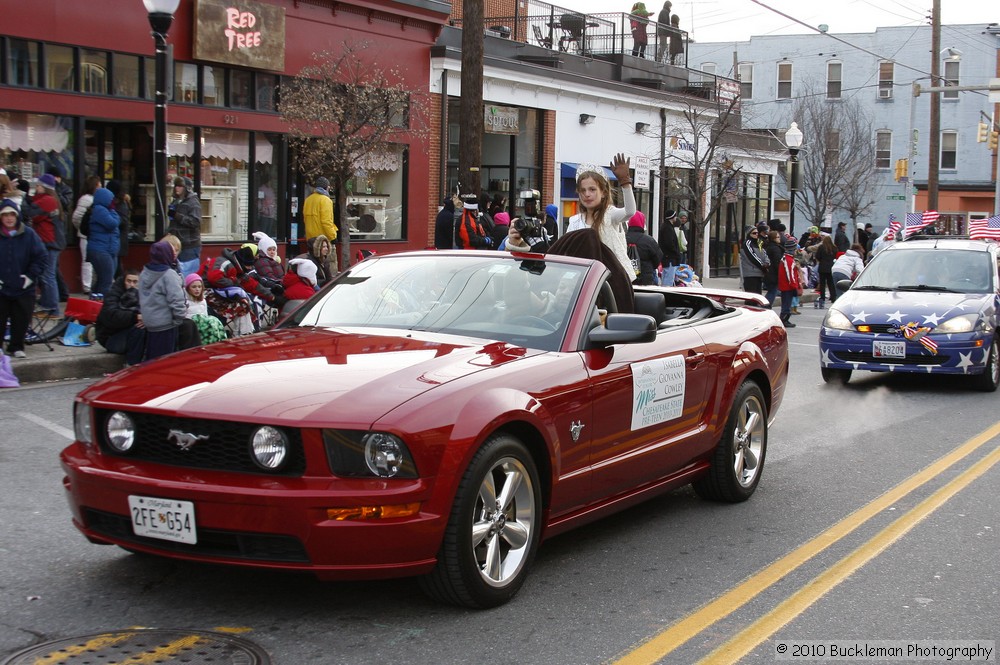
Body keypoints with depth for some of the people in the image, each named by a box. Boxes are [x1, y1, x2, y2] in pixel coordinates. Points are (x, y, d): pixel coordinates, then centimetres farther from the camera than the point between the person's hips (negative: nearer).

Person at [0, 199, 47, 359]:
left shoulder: (29, 234, -2)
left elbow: (42, 257, 0)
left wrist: (32, 276, -6)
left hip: (24, 288, 1)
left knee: (21, 320, 6)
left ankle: (16, 347, 20)